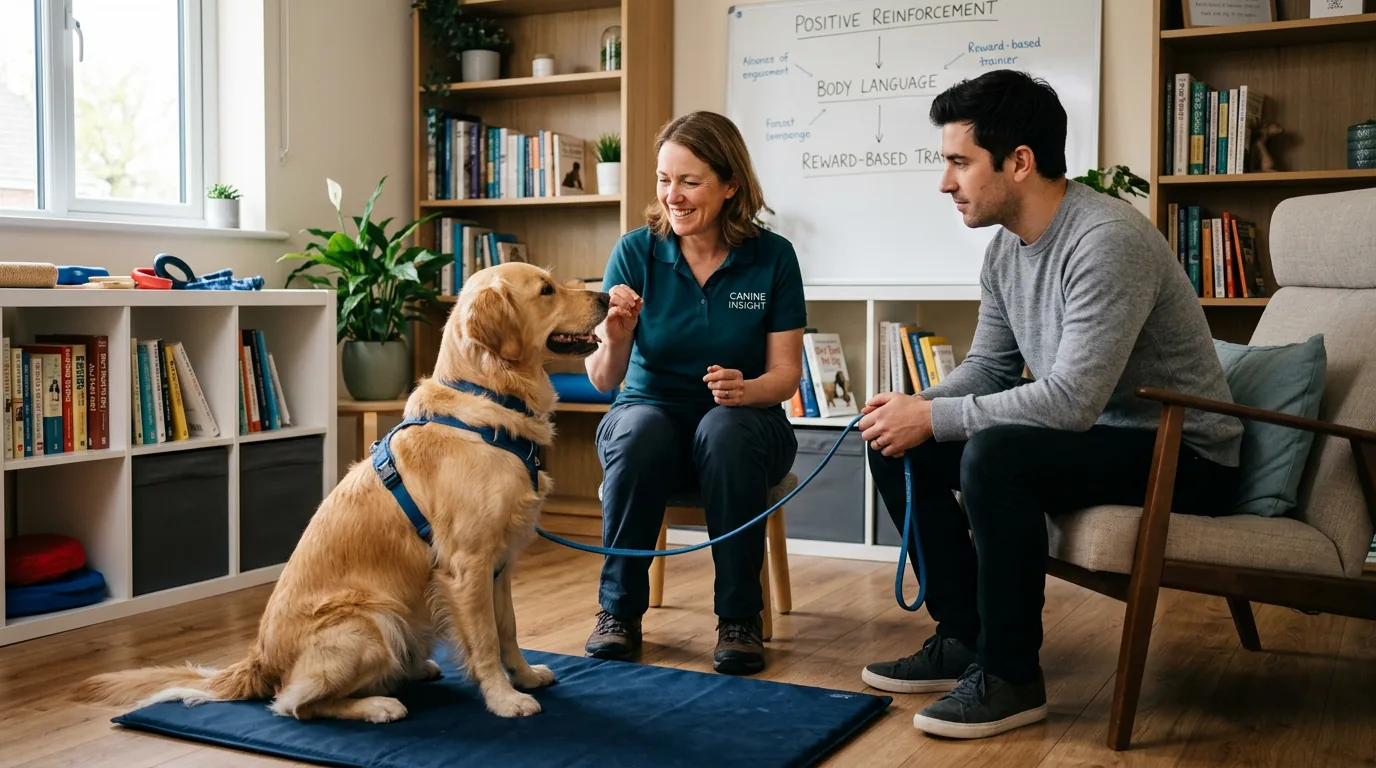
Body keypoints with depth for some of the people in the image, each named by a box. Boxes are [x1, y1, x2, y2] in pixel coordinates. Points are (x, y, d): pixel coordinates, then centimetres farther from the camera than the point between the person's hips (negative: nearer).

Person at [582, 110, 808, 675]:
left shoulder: (772, 257, -6)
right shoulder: (635, 252, -6)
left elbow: (785, 374, -5)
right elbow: (602, 379, -9)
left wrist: (745, 389, -28)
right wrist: (615, 338, -32)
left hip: (741, 422, 0)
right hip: (653, 412, 1)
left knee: (725, 431, -35)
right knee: (640, 430, -34)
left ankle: (739, 618, -21)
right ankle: (619, 608, -17)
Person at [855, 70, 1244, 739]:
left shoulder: (1107, 240, -25)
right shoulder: (1005, 248, 3)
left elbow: (1072, 400, -32)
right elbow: (988, 368, 11)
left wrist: (933, 418, -24)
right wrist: (913, 407, -10)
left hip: (1181, 456, -9)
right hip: (1090, 435, 9)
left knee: (995, 454, -34)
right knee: (896, 448, 0)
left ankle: (1009, 675, -16)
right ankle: (963, 639, 10)